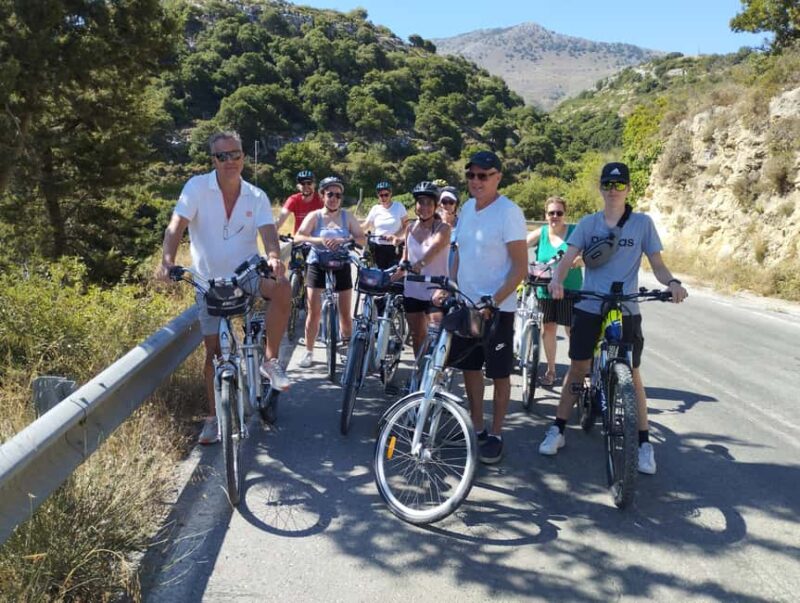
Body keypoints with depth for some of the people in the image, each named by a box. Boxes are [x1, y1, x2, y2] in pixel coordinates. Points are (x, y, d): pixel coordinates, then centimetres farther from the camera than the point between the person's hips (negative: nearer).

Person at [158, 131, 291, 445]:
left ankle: (270, 360, -16)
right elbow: (176, 226, -18)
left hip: (247, 274, 1)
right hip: (210, 280, 0)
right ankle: (213, 417, 18)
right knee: (214, 351, 2)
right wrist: (168, 261, -37)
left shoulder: (256, 196, -3)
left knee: (282, 287, -32)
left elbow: (268, 232, -17)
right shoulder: (197, 187, -9)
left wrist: (274, 257, -40)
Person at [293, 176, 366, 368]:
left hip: (341, 266, 1)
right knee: (314, 311, -2)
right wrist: (320, 240, -31)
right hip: (317, 265, -1)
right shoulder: (314, 216, -2)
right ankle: (308, 351, 11)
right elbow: (298, 237, -15)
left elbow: (362, 239, -8)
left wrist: (343, 240, -26)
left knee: (345, 313, 6)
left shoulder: (347, 217, 2)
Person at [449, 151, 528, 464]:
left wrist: (493, 300, -22)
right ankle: (476, 427, 28)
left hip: (497, 308, -6)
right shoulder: (468, 207, 7)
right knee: (470, 366, 13)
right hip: (465, 304, 7)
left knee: (499, 373, 5)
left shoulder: (509, 212, -14)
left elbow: (520, 268, -16)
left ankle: (495, 435, 18)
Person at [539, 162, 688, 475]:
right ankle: (558, 430, 19)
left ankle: (644, 442, 13)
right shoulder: (588, 223, 3)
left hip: (625, 311, -1)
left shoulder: (642, 223, 1)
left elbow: (657, 263, 1)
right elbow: (568, 258, -7)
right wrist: (556, 279, -28)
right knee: (577, 368, 7)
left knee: (632, 374, 2)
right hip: (588, 308, 1)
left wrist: (672, 282, -20)